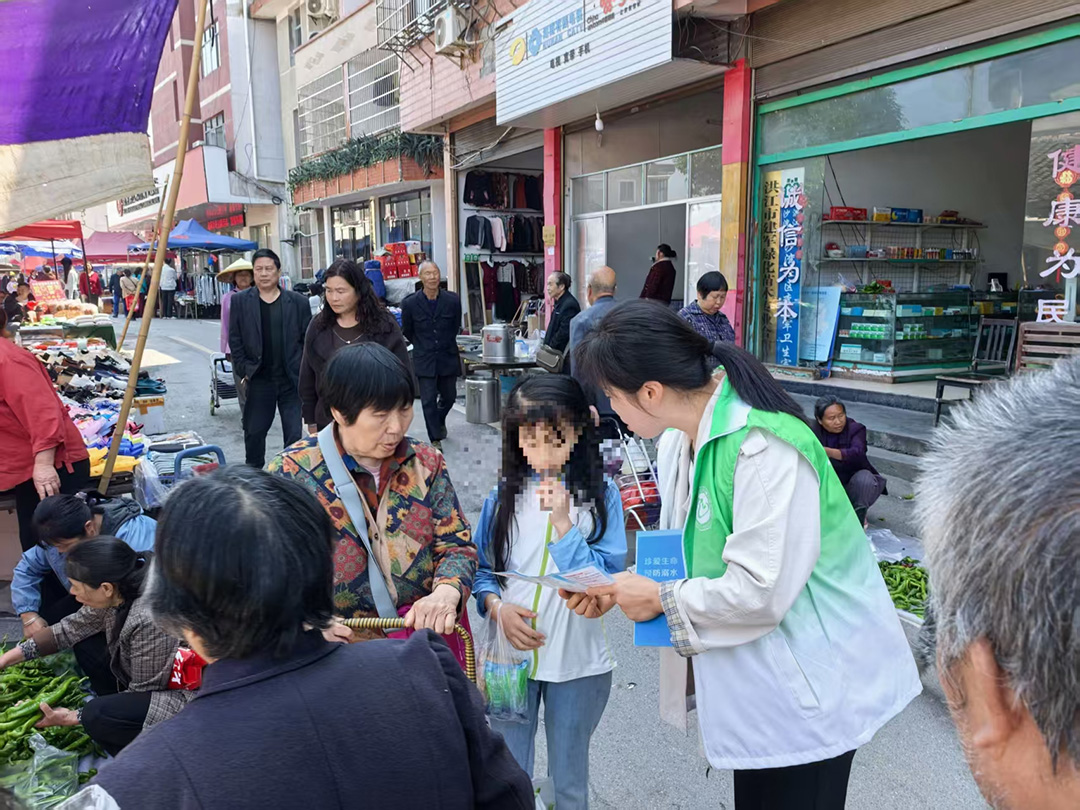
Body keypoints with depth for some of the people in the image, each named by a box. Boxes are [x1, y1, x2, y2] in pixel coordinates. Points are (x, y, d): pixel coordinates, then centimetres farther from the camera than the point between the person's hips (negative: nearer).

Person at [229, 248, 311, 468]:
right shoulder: (240, 301, 4)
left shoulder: (298, 301, 2)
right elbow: (235, 340, 5)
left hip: (292, 381, -1)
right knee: (254, 432, 12)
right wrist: (244, 371, -1)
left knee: (294, 434, 1)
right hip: (258, 381, 1)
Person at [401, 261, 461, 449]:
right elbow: (407, 331, 7)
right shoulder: (410, 303, -9)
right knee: (428, 401, -3)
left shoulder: (453, 300, -7)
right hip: (424, 360, -2)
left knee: (449, 396, 15)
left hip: (448, 357, 2)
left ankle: (439, 421, 46)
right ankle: (435, 439, 8)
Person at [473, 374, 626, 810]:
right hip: (511, 656, 2)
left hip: (578, 662, -1)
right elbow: (482, 569, 4)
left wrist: (562, 522, -22)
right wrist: (498, 607, -15)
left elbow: (606, 580, -14)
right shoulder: (503, 495, -3)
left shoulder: (600, 494, -8)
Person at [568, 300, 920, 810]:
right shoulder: (679, 440, 0)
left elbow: (760, 592, -29)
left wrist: (663, 600, -16)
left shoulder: (764, 447, -29)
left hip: (809, 680, -8)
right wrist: (619, 590, -2)